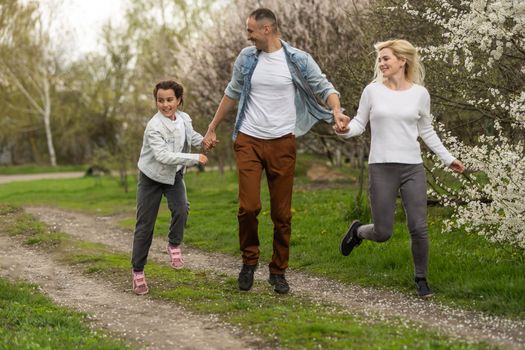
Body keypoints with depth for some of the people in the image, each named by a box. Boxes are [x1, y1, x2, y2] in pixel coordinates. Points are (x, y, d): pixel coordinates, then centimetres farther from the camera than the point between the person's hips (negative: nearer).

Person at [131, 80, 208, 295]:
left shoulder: (184, 119, -5)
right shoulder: (154, 127, -25)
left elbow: (190, 135, 20)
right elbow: (163, 156, -35)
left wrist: (203, 140, 1)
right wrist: (194, 158, -34)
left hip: (174, 174, 4)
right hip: (152, 177, -4)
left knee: (181, 208, -24)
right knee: (145, 225, -2)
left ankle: (174, 245, 2)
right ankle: (138, 271, 9)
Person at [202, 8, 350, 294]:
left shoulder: (298, 60, -4)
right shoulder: (246, 58, 4)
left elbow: (324, 88, -2)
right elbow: (231, 94, 15)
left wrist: (336, 110, -23)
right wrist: (212, 129, 17)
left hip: (282, 144, -1)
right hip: (248, 141, 1)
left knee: (282, 213, 3)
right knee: (249, 207, -11)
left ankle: (278, 271, 17)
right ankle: (249, 261, 12)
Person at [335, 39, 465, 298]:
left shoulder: (419, 93, 4)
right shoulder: (372, 91, 1)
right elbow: (360, 123, 7)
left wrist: (448, 158, 14)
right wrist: (345, 130, -16)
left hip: (413, 168, 1)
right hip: (382, 167, -1)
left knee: (418, 228, -3)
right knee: (382, 233, -2)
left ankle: (421, 278, 19)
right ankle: (357, 231, 33)